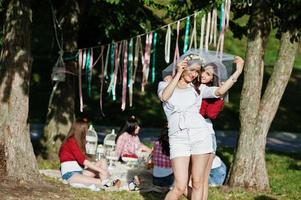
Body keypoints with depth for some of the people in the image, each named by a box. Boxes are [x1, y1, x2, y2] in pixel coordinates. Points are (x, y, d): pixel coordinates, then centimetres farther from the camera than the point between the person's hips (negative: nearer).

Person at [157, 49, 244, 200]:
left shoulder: (198, 88, 14)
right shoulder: (165, 85, 12)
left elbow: (220, 91, -2)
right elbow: (164, 97, -11)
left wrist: (237, 72, -10)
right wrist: (178, 73, -7)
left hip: (200, 135, 2)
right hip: (178, 139, -2)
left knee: (198, 183, 2)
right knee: (180, 187, -9)